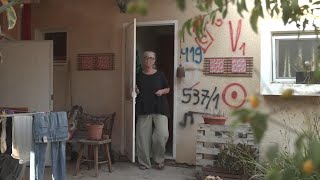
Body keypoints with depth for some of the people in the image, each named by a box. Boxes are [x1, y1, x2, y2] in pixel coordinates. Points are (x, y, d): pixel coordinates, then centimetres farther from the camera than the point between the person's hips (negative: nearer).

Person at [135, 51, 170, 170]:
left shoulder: (160, 74, 5)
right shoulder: (139, 76, 8)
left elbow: (168, 89, 13)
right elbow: (136, 91, 18)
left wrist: (162, 91, -7)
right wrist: (135, 91, -4)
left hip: (159, 108, -1)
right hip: (144, 108, 2)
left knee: (162, 134, -12)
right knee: (143, 136, 1)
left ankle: (159, 160, 10)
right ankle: (144, 162, 15)